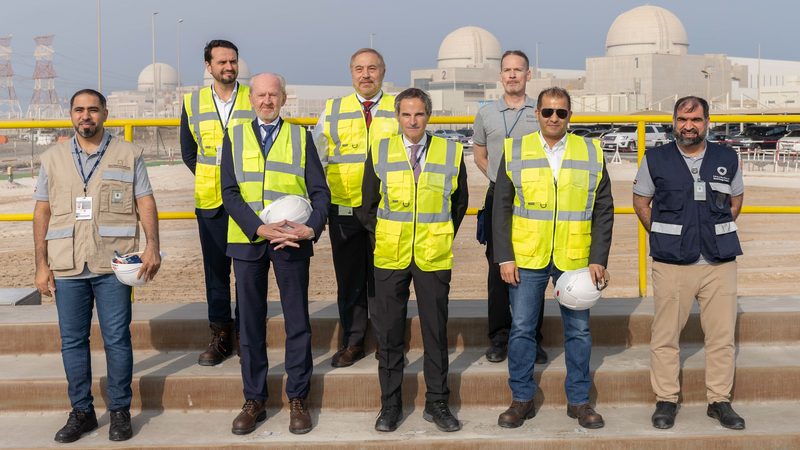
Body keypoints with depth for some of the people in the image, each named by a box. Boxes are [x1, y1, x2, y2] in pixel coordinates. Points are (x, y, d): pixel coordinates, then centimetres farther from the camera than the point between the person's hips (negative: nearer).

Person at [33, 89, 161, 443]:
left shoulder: (128, 155, 6)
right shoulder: (53, 158, 11)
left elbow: (146, 203, 1)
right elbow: (42, 213, 10)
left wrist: (152, 245, -14)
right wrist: (42, 264, 4)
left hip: (113, 264, -2)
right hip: (66, 266, 2)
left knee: (117, 339, 1)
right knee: (72, 341, 7)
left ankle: (119, 411, 13)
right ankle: (81, 412, 19)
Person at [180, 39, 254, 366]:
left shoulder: (255, 100, 1)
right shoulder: (192, 103, 7)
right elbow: (188, 151, 15)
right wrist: (212, 180, 6)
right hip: (210, 203, 2)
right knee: (215, 271, 6)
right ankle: (220, 336, 15)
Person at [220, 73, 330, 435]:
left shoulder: (300, 137, 8)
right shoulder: (234, 137, 8)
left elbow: (320, 191, 2)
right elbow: (229, 192, -2)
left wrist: (311, 228, -16)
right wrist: (260, 229, -15)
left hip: (291, 240, 0)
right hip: (247, 240, 1)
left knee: (297, 322, 4)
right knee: (250, 323, 6)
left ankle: (297, 400, 15)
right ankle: (254, 401, 17)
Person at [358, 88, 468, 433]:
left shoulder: (451, 153, 2)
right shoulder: (379, 152, 3)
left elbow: (459, 203, 13)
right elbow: (367, 206, 11)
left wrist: (444, 238, 9)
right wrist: (383, 237, 7)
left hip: (434, 258, 0)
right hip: (390, 258, 1)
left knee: (435, 331, 6)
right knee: (389, 333, 6)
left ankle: (437, 404, 18)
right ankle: (390, 404, 18)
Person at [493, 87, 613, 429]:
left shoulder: (591, 153, 4)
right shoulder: (515, 151, 2)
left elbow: (603, 211, 4)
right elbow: (501, 208, 1)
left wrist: (599, 259, -3)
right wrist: (504, 258, -5)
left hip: (575, 260, 1)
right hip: (526, 259, 0)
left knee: (579, 331, 8)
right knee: (521, 329, 4)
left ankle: (579, 400, 22)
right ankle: (522, 400, 18)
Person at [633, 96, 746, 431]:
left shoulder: (727, 158, 6)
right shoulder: (655, 159, 2)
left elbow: (736, 200, 18)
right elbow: (641, 202, 10)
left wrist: (718, 235, 8)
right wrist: (665, 237, 4)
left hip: (719, 263, 2)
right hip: (671, 263, -2)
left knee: (723, 335, 5)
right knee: (665, 336, 2)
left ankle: (719, 400, 17)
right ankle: (666, 400, 14)